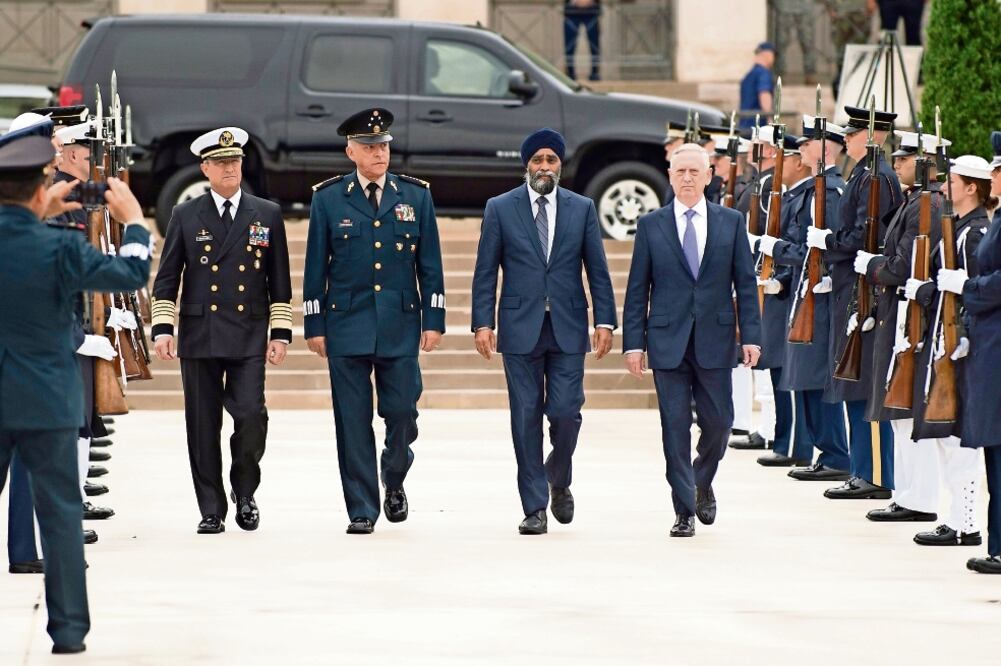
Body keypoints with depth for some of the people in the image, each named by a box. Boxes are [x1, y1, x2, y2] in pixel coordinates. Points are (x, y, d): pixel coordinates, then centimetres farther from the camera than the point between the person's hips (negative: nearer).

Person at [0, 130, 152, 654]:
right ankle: (68, 627, 8)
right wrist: (133, 220, 7)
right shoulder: (60, 250, -17)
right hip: (46, 401, -3)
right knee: (60, 511, 6)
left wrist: (44, 213, 21)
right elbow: (133, 274, -7)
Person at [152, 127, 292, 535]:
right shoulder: (185, 216, 7)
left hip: (249, 338, 0)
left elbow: (280, 282, 9)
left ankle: (244, 492, 12)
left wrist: (281, 333, 3)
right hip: (199, 337, 0)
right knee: (203, 426, 1)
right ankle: (211, 511, 9)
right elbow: (166, 279, 7)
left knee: (251, 415, -12)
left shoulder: (267, 215, 8)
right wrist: (162, 329, -3)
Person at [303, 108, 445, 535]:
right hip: (347, 324, -1)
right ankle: (361, 510, 6)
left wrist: (433, 320, 1)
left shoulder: (416, 196, 7)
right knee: (353, 420, 0)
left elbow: (430, 264, 7)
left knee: (401, 411, -1)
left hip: (400, 325, 1)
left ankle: (394, 480, 29)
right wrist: (314, 325, 0)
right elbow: (316, 266, 4)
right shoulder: (328, 198, 3)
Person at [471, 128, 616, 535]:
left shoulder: (582, 209, 7)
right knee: (526, 418, 0)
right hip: (521, 328, 0)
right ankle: (534, 508, 6)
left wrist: (605, 321, -1)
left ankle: (559, 481, 23)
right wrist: (483, 322, -5)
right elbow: (486, 271, 3)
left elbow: (597, 269, 7)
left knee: (566, 412, -6)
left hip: (568, 328, 1)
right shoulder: (500, 209, 4)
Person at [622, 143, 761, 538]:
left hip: (715, 341, 1)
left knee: (718, 421, 2)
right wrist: (634, 342, -2)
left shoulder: (731, 223, 6)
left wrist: (750, 336, -2)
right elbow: (638, 290, 4)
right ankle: (685, 510, 5)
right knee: (675, 427, -1)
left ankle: (702, 484, 30)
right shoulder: (651, 225, 4)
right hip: (668, 341, -1)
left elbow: (745, 283, 5)